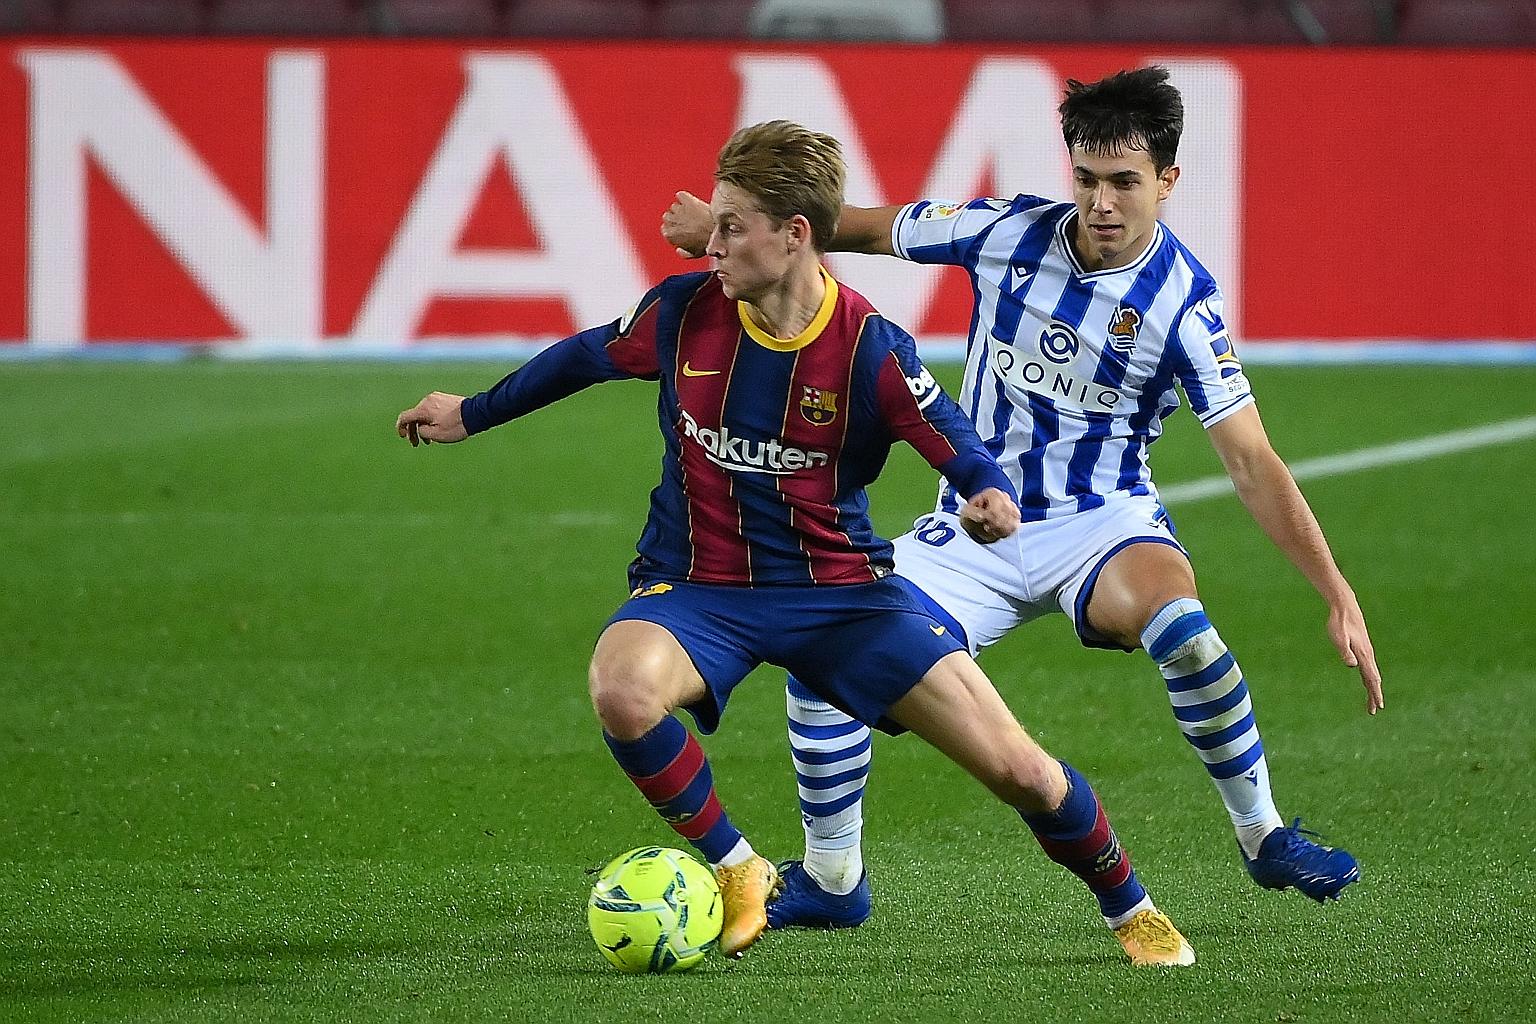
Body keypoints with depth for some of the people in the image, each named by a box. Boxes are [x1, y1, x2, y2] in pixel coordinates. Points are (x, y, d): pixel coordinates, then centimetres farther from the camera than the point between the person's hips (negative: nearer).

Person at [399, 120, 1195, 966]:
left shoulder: (871, 350, -14)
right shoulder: (685, 312, -7)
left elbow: (962, 453, -9)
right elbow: (586, 358, 13)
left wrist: (994, 500, -34)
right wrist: (470, 415, 25)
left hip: (839, 587, -1)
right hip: (696, 589, 1)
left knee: (1015, 768, -8)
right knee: (622, 691, -36)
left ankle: (1129, 911, 22)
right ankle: (734, 872, -9)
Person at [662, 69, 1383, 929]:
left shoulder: (1184, 304, -16)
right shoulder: (1008, 232, -9)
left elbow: (1253, 464, -17)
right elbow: (867, 229, 7)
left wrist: (1338, 594, -25)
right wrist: (720, 229, 10)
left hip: (1102, 519, -3)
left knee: (1177, 620, -37)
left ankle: (1265, 836, -16)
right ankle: (832, 881, 8)